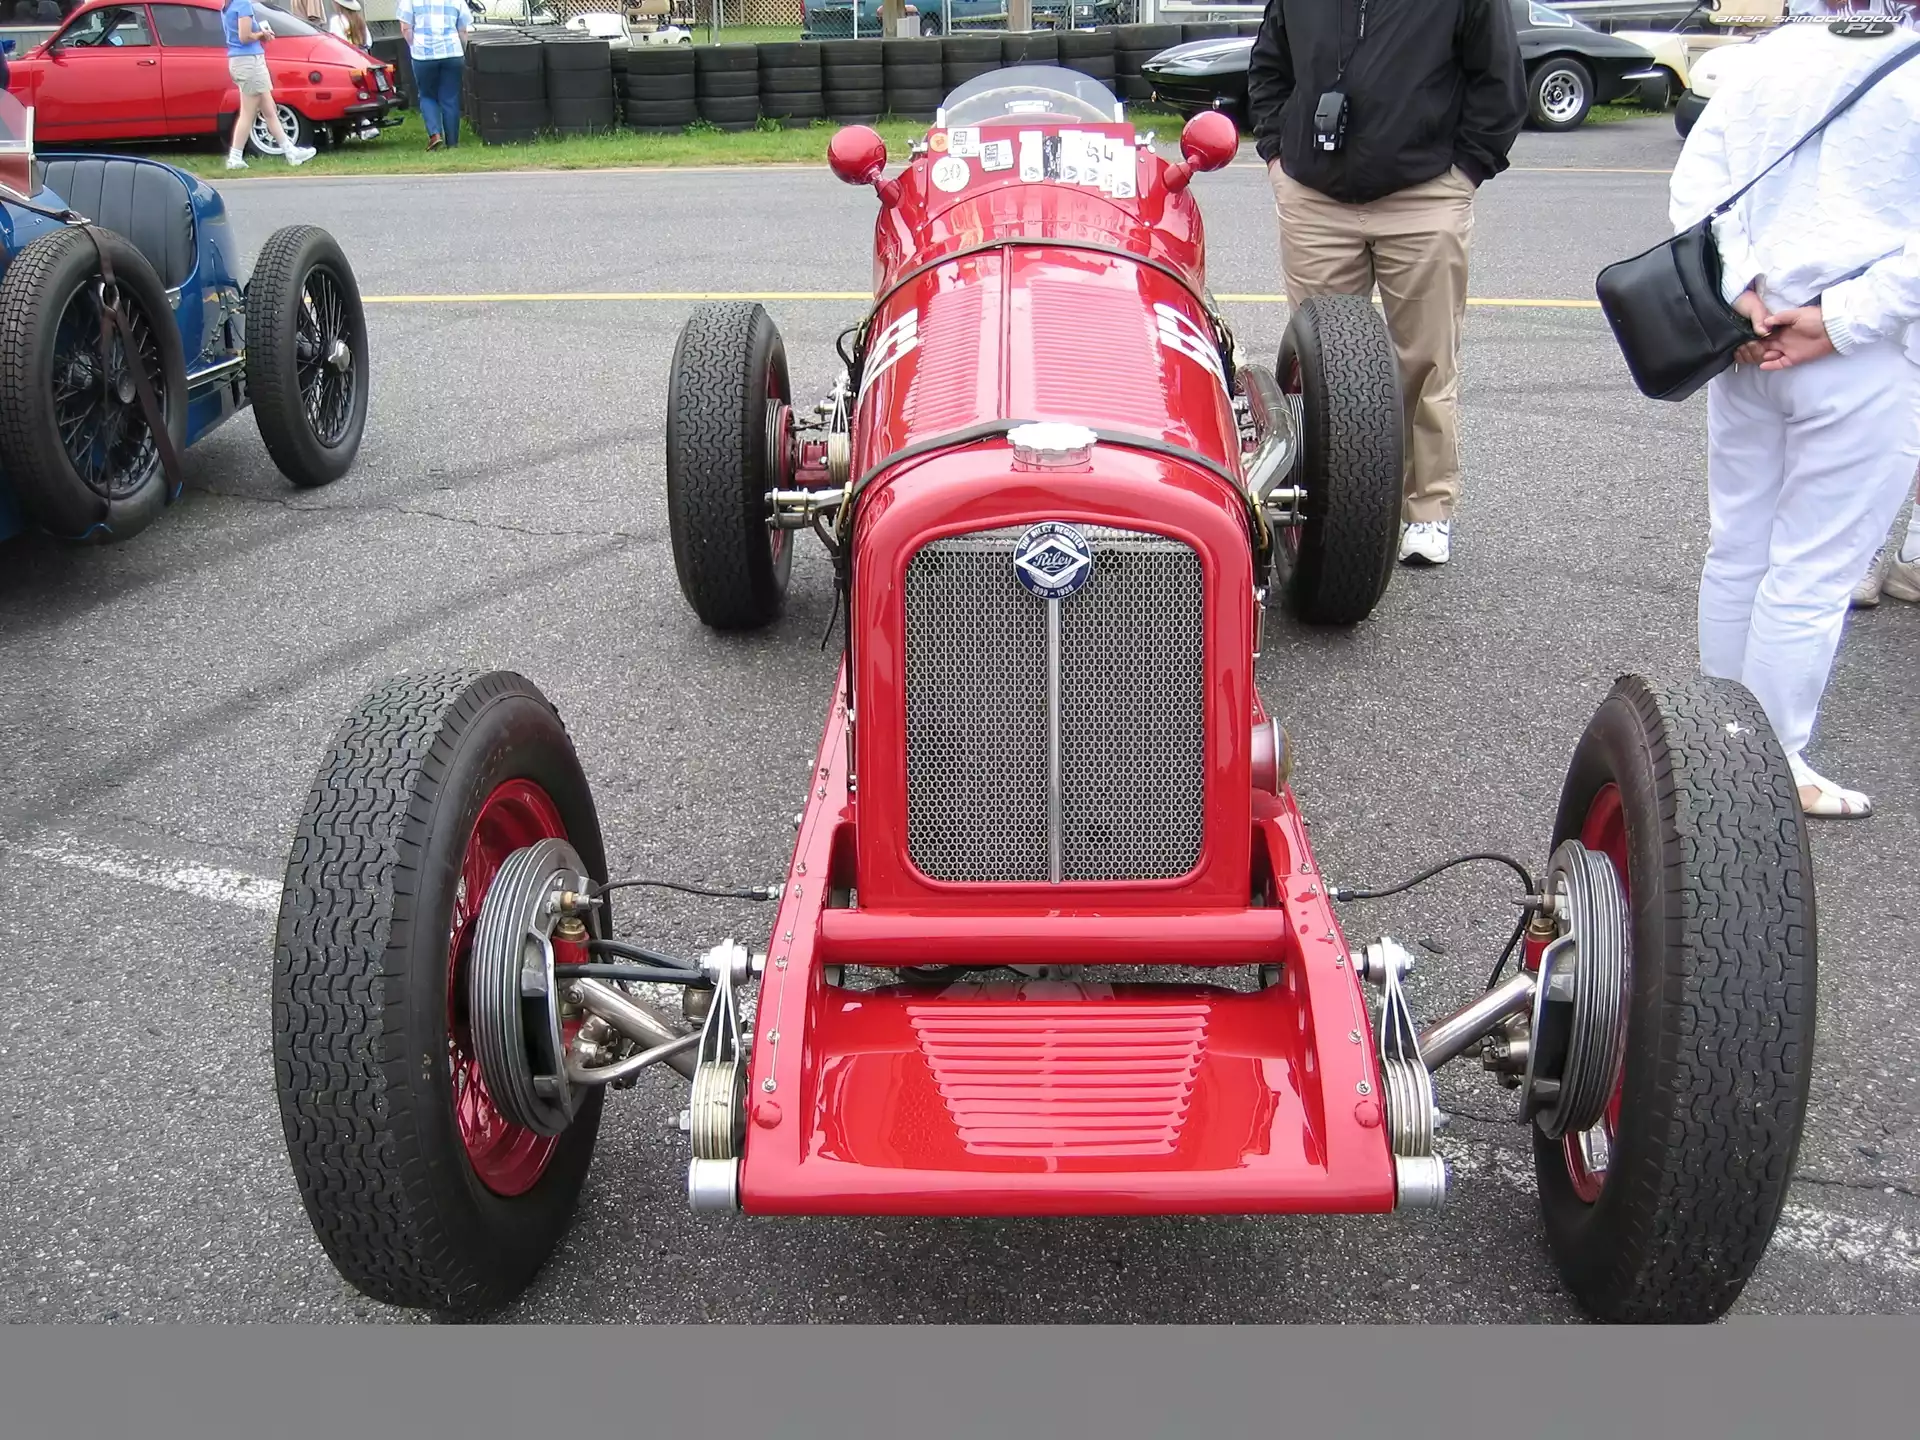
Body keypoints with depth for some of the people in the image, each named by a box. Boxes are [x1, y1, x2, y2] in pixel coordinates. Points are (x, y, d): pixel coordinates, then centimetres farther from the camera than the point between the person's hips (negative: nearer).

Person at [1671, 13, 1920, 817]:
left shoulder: (1782, 50, 4)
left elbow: (1697, 174, 3)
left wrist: (1736, 289, -3)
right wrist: (1840, 320, -14)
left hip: (1747, 341, 6)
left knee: (1735, 549, 15)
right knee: (1810, 576, 2)